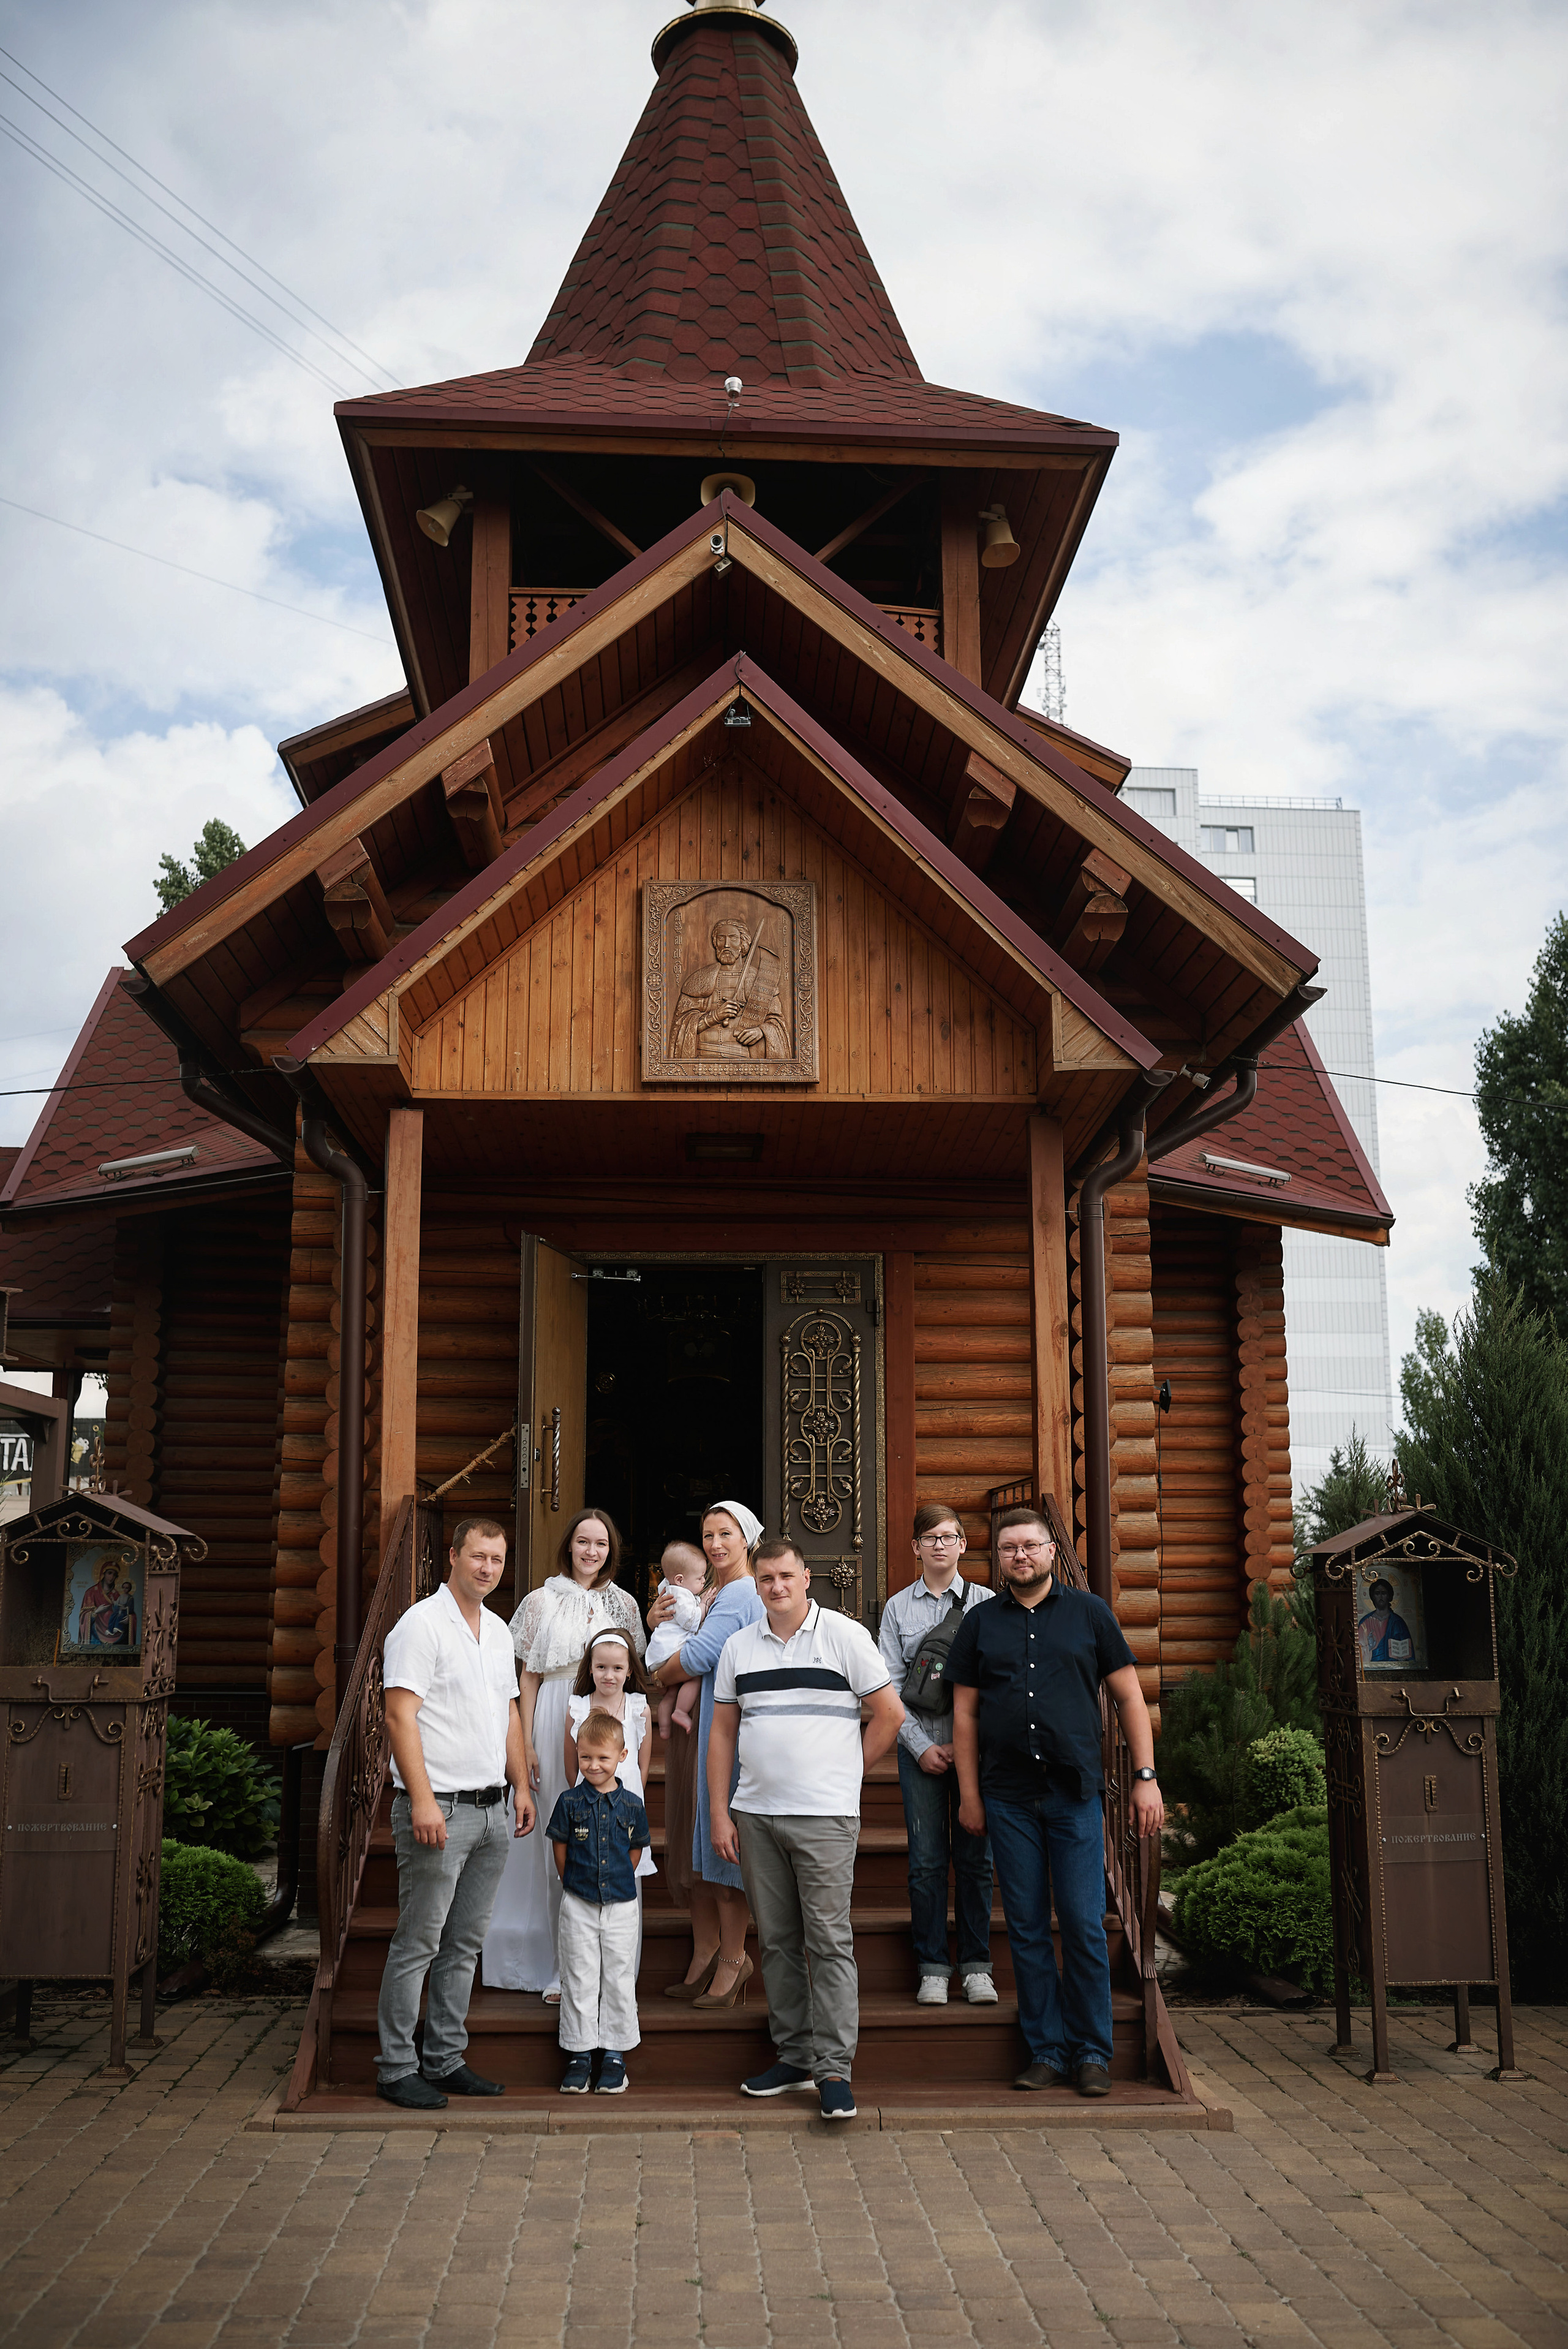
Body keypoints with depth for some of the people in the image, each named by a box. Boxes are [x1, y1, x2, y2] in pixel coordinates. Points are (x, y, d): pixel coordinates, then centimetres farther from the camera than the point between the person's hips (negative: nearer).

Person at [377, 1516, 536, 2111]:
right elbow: (400, 1715, -16)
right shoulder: (421, 1624, -10)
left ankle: (446, 2061, 20)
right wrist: (422, 1800, -22)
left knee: (464, 1943, 12)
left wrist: (521, 1786, 17)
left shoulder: (498, 1631, 15)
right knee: (418, 1943, -3)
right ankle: (397, 2068, 5)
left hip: (492, 1810, 8)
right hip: (438, 1809, -8)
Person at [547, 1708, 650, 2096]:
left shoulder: (632, 1805, -2)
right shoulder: (569, 1801, -4)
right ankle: (580, 2054, 12)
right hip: (578, 1905, -1)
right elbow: (559, 1847, 4)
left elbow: (637, 1850, 10)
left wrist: (617, 1883, 8)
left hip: (621, 1905, 1)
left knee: (619, 1978, 5)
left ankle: (614, 2053, 15)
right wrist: (573, 1885, 5)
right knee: (579, 1978, 4)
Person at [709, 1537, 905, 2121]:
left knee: (829, 1942, -5)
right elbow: (723, 1734, 13)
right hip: (755, 1815, 4)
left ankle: (833, 2068, -1)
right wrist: (720, 1814, 7)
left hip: (825, 1816, -4)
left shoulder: (845, 1635, -1)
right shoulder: (739, 1648, 10)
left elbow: (890, 1713, 2)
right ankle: (793, 2056, 21)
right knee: (777, 1941, 10)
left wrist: (846, 1772, 4)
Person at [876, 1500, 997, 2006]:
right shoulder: (898, 1608, 7)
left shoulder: (985, 1603, 5)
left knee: (974, 1858, 3)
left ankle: (976, 1965, 13)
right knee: (927, 1860, 1)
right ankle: (933, 1968, 9)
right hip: (920, 1747, 0)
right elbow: (890, 1685, 3)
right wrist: (921, 1747, -5)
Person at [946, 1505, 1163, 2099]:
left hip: (1075, 1794, -1)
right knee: (1027, 1930, 4)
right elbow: (965, 1712, 11)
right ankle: (1046, 2050, 14)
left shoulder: (1089, 1613, 6)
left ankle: (1091, 2053, 9)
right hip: (1008, 1799, 2)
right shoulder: (980, 1623, 9)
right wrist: (969, 1794, 6)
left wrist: (1145, 1777, 0)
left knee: (1084, 1927, -3)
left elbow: (1129, 1697, 7)